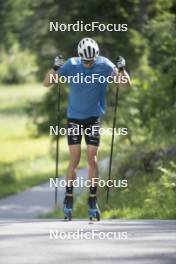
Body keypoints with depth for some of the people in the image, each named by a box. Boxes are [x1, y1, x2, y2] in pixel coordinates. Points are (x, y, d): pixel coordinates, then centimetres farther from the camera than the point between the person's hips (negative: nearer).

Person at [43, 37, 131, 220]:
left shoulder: (104, 65, -10)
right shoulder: (71, 65, -11)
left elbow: (126, 84, -9)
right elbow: (46, 83, -10)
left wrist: (121, 69, -28)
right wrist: (55, 68, -28)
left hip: (94, 118, 0)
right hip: (74, 117, 0)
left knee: (92, 158, -4)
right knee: (74, 160, -4)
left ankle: (93, 200, 6)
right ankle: (69, 199, 8)